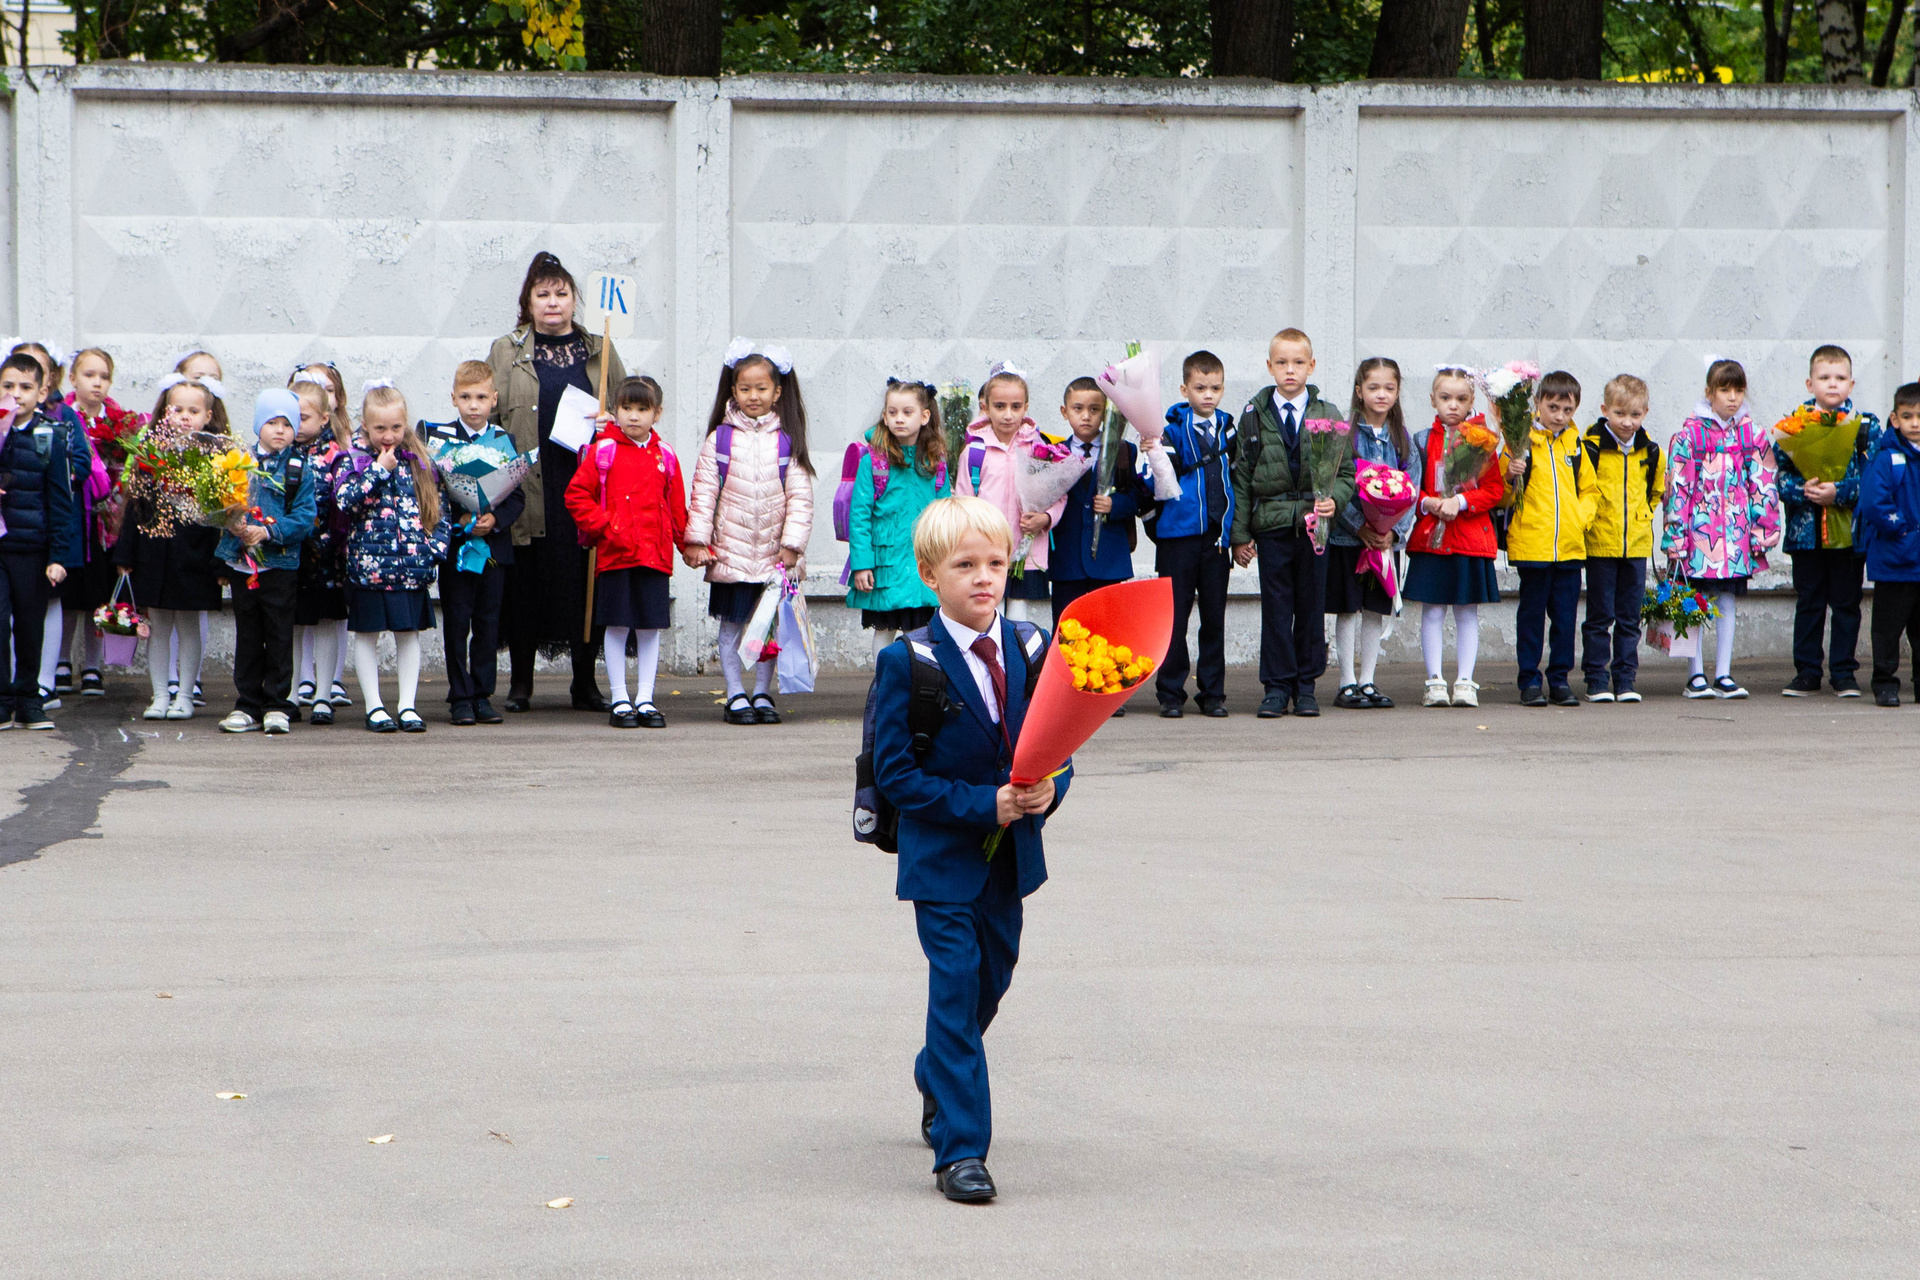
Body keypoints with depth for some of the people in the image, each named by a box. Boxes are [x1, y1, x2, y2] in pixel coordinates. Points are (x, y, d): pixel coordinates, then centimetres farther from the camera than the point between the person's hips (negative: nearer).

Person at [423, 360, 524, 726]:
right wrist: (458, 519, -15)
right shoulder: (437, 436, 0)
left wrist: (495, 519, -12)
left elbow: (518, 495, 6)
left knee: (488, 622, 5)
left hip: (493, 544, 2)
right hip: (455, 545, -2)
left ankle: (483, 696, 12)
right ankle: (460, 697, 5)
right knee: (456, 622, -1)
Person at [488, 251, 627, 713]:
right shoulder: (506, 352, 10)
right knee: (526, 583, 0)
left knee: (588, 584, 0)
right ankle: (520, 683, 10)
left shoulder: (599, 351, 14)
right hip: (529, 489, -1)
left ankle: (585, 682, 9)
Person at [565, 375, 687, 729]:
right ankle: (620, 700, 9)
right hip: (614, 554, -2)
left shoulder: (665, 457, 9)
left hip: (655, 555, 2)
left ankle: (645, 699, 12)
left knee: (651, 628, 4)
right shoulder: (603, 451, 0)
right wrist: (601, 525, -9)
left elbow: (677, 509, 16)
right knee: (617, 627, 2)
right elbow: (576, 495, -1)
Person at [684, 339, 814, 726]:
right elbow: (704, 491, 0)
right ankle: (736, 696, 11)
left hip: (774, 554, 1)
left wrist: (792, 544, -6)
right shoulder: (719, 439, 1)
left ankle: (762, 694, 17)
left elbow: (800, 497, 1)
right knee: (732, 625, 3)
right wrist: (697, 540, -6)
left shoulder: (787, 441, 2)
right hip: (731, 549, -1)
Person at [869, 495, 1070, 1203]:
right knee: (956, 988, -10)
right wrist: (985, 804, -21)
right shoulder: (906, 663, -12)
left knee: (991, 980, 17)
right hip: (941, 859, -5)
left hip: (1010, 856, 5)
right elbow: (895, 774, -14)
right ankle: (960, 1150, -7)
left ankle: (937, 1081, 46)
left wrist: (1048, 789, -14)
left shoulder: (1033, 649, 2)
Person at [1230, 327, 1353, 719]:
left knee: (1312, 606, 5)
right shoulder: (1254, 415, 3)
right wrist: (1239, 532, 1)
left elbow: (1345, 471, 5)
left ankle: (1305, 686, 15)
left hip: (1314, 524, 1)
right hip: (1271, 525, 0)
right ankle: (1277, 687, 7)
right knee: (1275, 608, 1)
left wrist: (1334, 500, -17)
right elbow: (1241, 477, 5)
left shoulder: (1327, 416, 4)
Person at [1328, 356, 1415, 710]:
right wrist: (1360, 526, -20)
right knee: (1348, 609, 1)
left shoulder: (1402, 438, 7)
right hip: (1347, 536, -4)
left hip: (1387, 538, 4)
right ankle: (1347, 684, 6)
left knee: (1376, 610, 7)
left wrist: (1394, 530, -11)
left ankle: (1367, 681, 15)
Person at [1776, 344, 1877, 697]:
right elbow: (1780, 473, 1)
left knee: (1846, 603, 5)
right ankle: (1807, 672, 15)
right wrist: (1802, 490, -18)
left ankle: (1844, 673, 13)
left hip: (1849, 531, -1)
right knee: (1808, 602, 7)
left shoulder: (1866, 426, 1)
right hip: (1806, 531, 1)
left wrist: (1839, 492, -16)